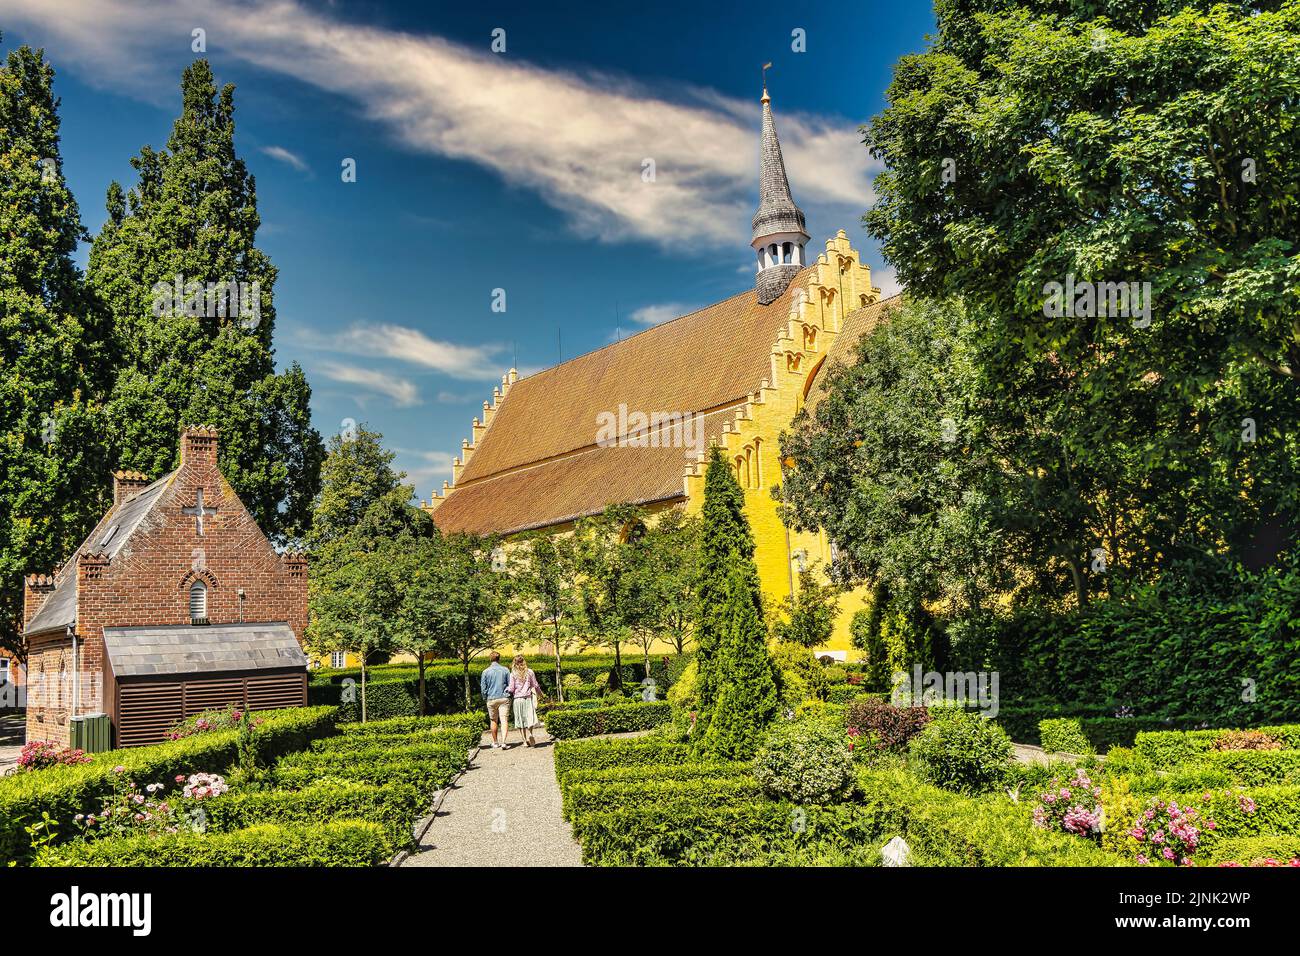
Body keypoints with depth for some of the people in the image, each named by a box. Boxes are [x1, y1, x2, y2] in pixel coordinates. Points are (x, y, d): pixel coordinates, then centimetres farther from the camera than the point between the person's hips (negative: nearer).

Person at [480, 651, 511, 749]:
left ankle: (495, 743, 21)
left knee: (494, 721, 13)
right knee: (504, 720, -6)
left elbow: (483, 688, 2)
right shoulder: (505, 670, -1)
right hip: (504, 699, -1)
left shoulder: (486, 672, -2)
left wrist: (485, 698, 16)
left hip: (491, 699, 1)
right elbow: (510, 685, 3)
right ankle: (503, 742, -20)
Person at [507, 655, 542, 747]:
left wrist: (506, 689, 17)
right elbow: (535, 685, 7)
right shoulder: (529, 672, 2)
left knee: (521, 720, 7)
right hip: (528, 698, 1)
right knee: (529, 718, 5)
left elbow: (511, 689, -4)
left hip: (517, 699, -1)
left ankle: (525, 741, 6)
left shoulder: (513, 674, -3)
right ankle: (529, 733, -22)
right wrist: (540, 692, 26)